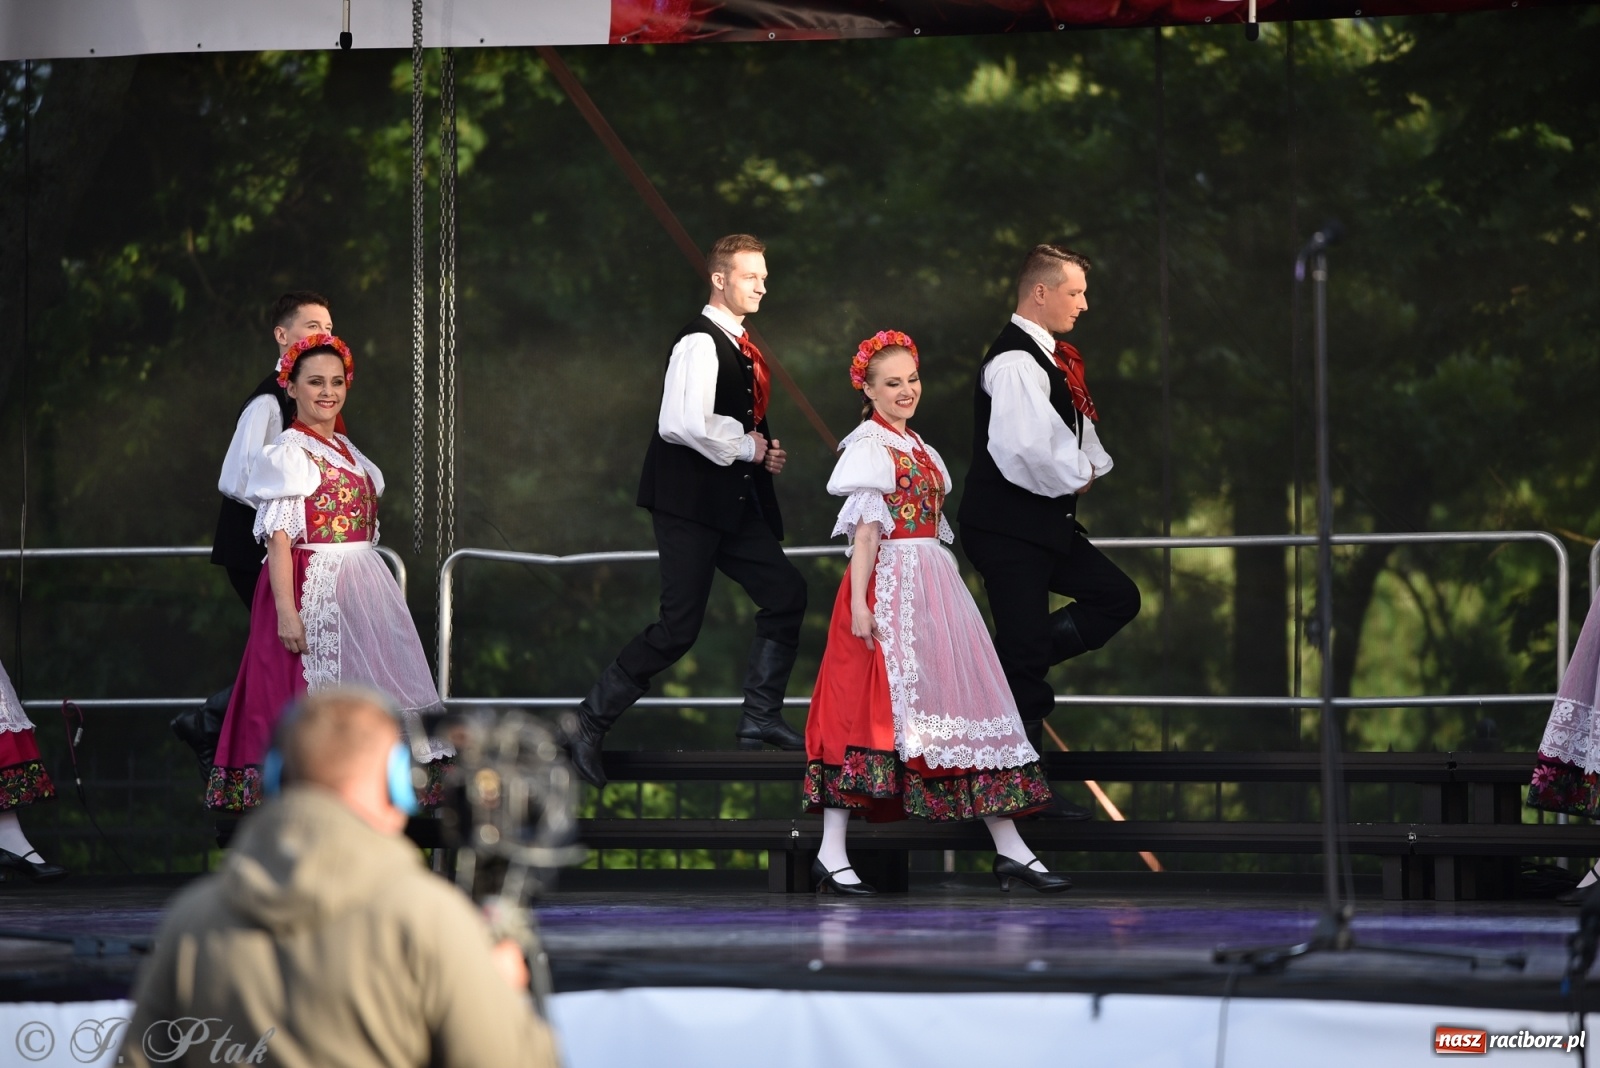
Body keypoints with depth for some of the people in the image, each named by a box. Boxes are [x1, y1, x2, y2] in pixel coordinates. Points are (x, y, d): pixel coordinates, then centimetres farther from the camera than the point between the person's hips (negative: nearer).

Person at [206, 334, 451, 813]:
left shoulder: (347, 451, 16)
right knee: (311, 688, -9)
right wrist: (286, 609, -22)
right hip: (311, 589, -8)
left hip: (360, 590, 8)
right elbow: (279, 538, -14)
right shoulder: (289, 453, -8)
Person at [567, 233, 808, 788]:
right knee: (679, 626, -10)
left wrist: (766, 451, 10)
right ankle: (592, 720, 0)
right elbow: (683, 425, -30)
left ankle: (760, 717, 13)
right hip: (690, 502, -9)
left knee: (785, 592, 5)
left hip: (733, 502, 9)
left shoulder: (741, 348, 15)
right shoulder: (700, 344, -16)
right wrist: (749, 447, -17)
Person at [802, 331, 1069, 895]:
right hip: (888, 587, -9)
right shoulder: (869, 445, -5)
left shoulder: (918, 447, 19)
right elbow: (866, 530, -13)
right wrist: (860, 603, -19)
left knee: (966, 700, 5)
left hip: (934, 586, 9)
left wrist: (944, 591, 17)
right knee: (870, 704, -11)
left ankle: (1011, 850, 5)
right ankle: (831, 855, -9)